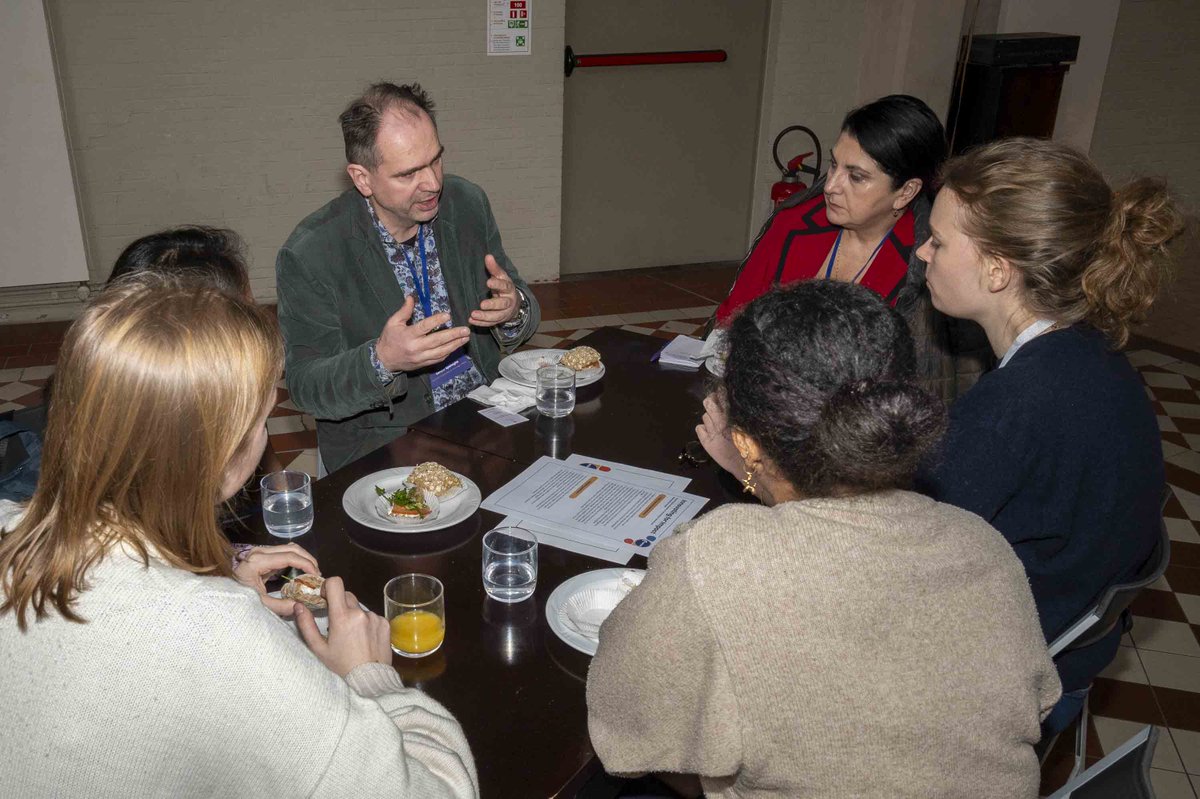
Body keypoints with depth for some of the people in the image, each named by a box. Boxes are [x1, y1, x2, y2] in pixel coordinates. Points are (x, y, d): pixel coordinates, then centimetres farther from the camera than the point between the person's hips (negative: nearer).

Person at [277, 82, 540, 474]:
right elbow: (306, 387, -12)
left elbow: (521, 303, 9)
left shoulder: (468, 203, 0)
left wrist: (514, 309, -17)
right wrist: (381, 360, -32)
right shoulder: (308, 255, -14)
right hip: (382, 447, -4)